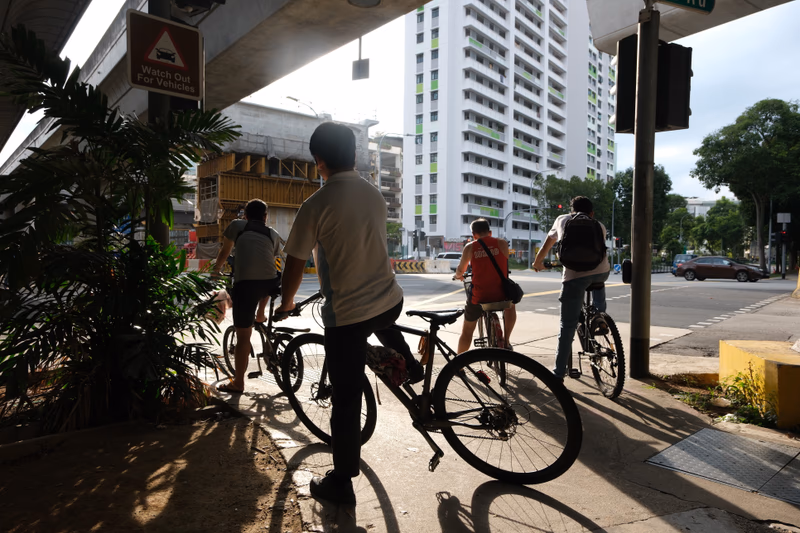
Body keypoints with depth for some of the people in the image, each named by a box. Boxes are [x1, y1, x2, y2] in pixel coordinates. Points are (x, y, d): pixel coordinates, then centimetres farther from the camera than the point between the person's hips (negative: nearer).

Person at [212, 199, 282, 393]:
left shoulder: (237, 225, 20)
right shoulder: (273, 234, 24)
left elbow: (224, 253, 30)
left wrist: (216, 270, 52)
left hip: (245, 283, -2)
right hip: (271, 283, 3)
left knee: (243, 335, 5)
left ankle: (238, 383, 13)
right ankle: (261, 314, 39)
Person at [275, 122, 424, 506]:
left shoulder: (316, 204, -14)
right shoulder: (375, 195, 4)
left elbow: (295, 263, -6)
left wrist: (286, 303, 12)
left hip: (346, 315, -5)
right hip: (391, 302, 6)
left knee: (346, 400, 7)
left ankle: (340, 483, 23)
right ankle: (411, 366, 46)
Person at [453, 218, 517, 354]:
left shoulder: (470, 247, 2)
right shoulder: (502, 244, 2)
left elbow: (460, 270, 14)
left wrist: (458, 275, 38)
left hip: (478, 298, 0)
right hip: (501, 296, 0)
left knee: (467, 332, 22)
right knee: (510, 305, 37)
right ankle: (506, 341, 29)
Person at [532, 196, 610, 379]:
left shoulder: (562, 219, 25)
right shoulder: (599, 226, 27)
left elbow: (547, 245, 35)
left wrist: (538, 263, 53)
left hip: (574, 274, -2)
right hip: (601, 271, 2)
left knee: (567, 326, 3)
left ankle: (559, 374, 3)